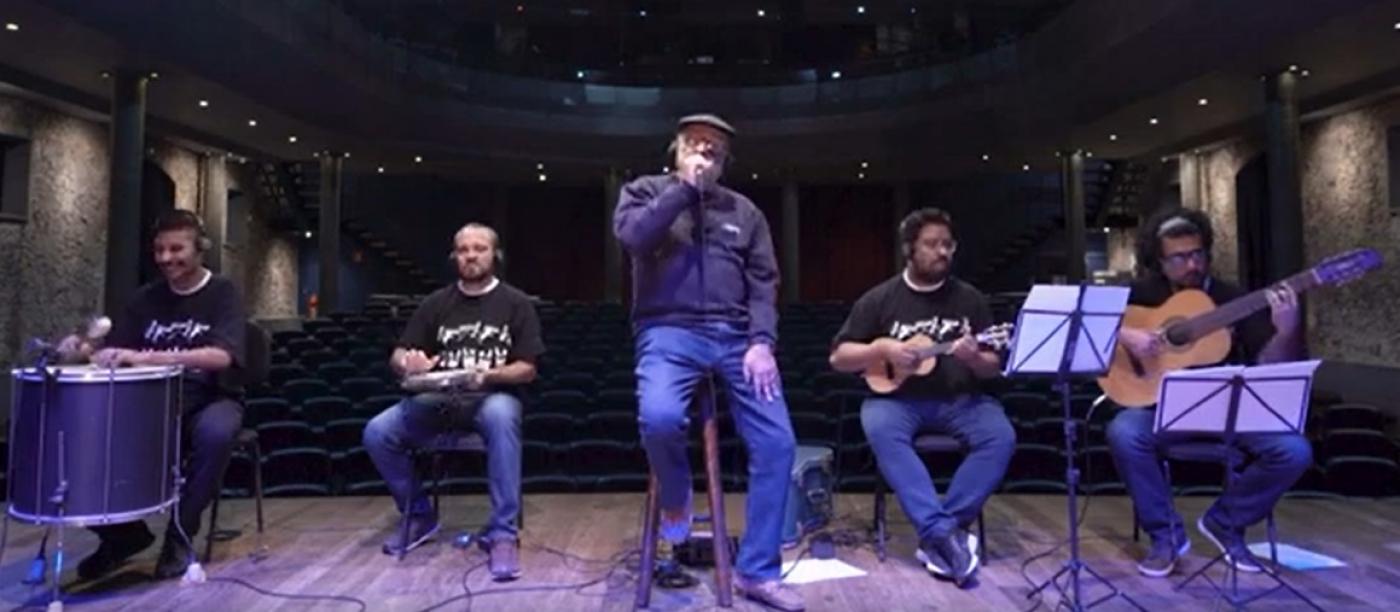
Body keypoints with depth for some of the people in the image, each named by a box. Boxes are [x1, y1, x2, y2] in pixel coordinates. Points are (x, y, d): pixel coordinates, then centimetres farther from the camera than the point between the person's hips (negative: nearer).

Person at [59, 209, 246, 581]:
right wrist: (85, 350, -18)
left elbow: (222, 356, -25)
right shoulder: (147, 297, 8)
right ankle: (122, 531, 1)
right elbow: (112, 351, 7)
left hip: (211, 400, -4)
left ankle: (181, 534, -15)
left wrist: (147, 358, -37)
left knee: (215, 432, -38)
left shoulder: (223, 293, -8)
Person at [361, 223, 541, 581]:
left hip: (493, 397, -3)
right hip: (439, 399, 4)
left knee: (501, 417, -39)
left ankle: (503, 533, -30)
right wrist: (408, 363, -17)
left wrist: (487, 375, -22)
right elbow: (397, 357, 8)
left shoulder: (516, 303, 3)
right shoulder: (436, 303, 11)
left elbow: (527, 369, -2)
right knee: (377, 433, -20)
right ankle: (419, 514, 5)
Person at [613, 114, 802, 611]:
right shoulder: (644, 190, 13)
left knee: (777, 442, -8)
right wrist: (685, 188, -4)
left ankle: (757, 571, 6)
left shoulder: (743, 210, 18)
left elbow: (763, 282, 9)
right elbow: (631, 235, -10)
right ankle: (675, 498, 3)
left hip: (737, 336, 3)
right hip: (670, 331, -3)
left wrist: (762, 342, -7)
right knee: (660, 417, -33)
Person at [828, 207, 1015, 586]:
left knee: (1000, 437, -27)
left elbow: (994, 367, 8)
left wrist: (975, 358, -16)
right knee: (881, 431, -35)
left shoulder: (970, 299, 8)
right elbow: (838, 358, 2)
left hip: (957, 398, 2)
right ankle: (943, 532, -32)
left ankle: (937, 534, -21)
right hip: (897, 397, -2)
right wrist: (883, 348, -15)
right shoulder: (879, 299, 3)